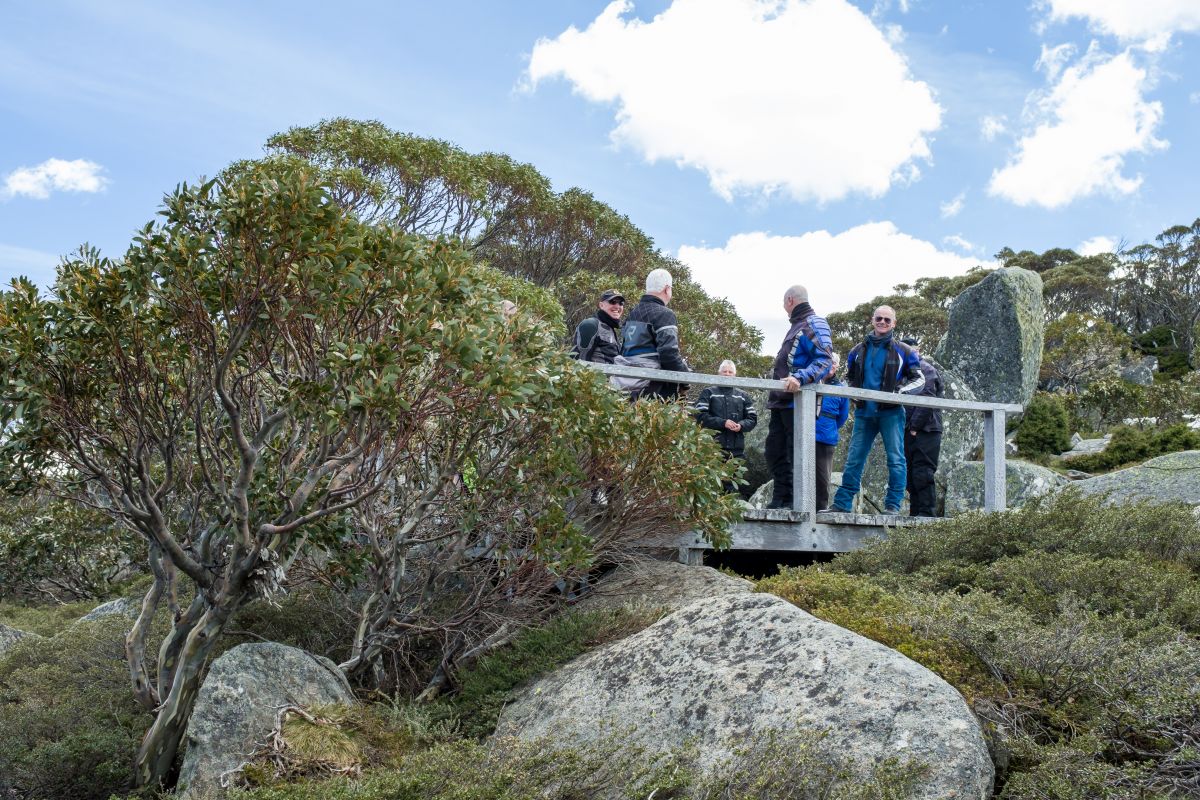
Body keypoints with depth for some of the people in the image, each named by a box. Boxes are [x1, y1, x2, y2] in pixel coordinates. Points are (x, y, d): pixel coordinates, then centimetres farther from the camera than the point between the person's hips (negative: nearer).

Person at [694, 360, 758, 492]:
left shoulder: (743, 396, 19)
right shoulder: (709, 392, 9)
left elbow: (752, 418, 14)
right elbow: (700, 416, -4)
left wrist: (741, 425, -8)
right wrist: (723, 423, -14)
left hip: (737, 449, 3)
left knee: (733, 487, 3)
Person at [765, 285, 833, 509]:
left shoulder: (814, 324, -7)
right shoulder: (797, 325, 23)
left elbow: (824, 360, -18)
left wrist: (799, 378, -30)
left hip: (798, 401, -10)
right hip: (782, 400, 10)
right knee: (775, 451, 10)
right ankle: (781, 499, 15)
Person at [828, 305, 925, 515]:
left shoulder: (903, 352, 4)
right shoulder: (858, 350, 13)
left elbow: (919, 379, 7)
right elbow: (849, 378, 25)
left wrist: (901, 390, -10)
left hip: (891, 413, -3)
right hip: (864, 413, 3)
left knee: (896, 459, -4)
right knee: (854, 459, 2)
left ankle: (893, 505, 1)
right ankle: (841, 503, 5)